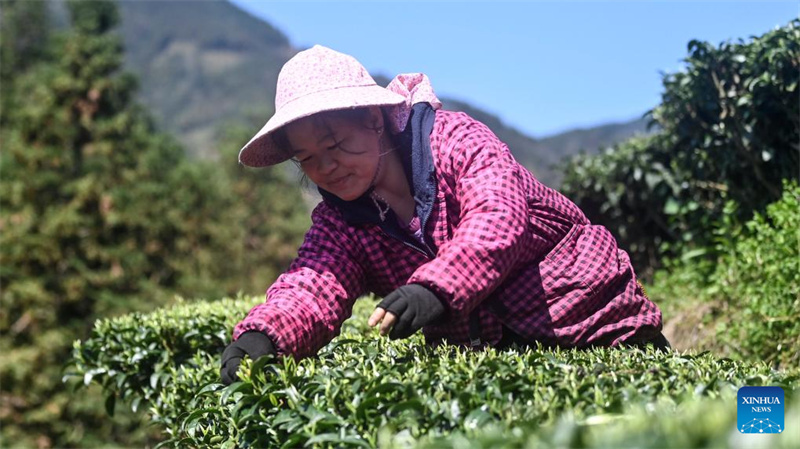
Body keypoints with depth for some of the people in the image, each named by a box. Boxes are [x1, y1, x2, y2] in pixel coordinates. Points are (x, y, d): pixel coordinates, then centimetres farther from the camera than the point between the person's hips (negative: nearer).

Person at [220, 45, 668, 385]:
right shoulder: (340, 221, 0)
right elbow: (313, 287, -18)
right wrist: (259, 337, -40)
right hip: (484, 358, 4)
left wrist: (435, 289, -48)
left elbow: (498, 220, -31)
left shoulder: (455, 138, -14)